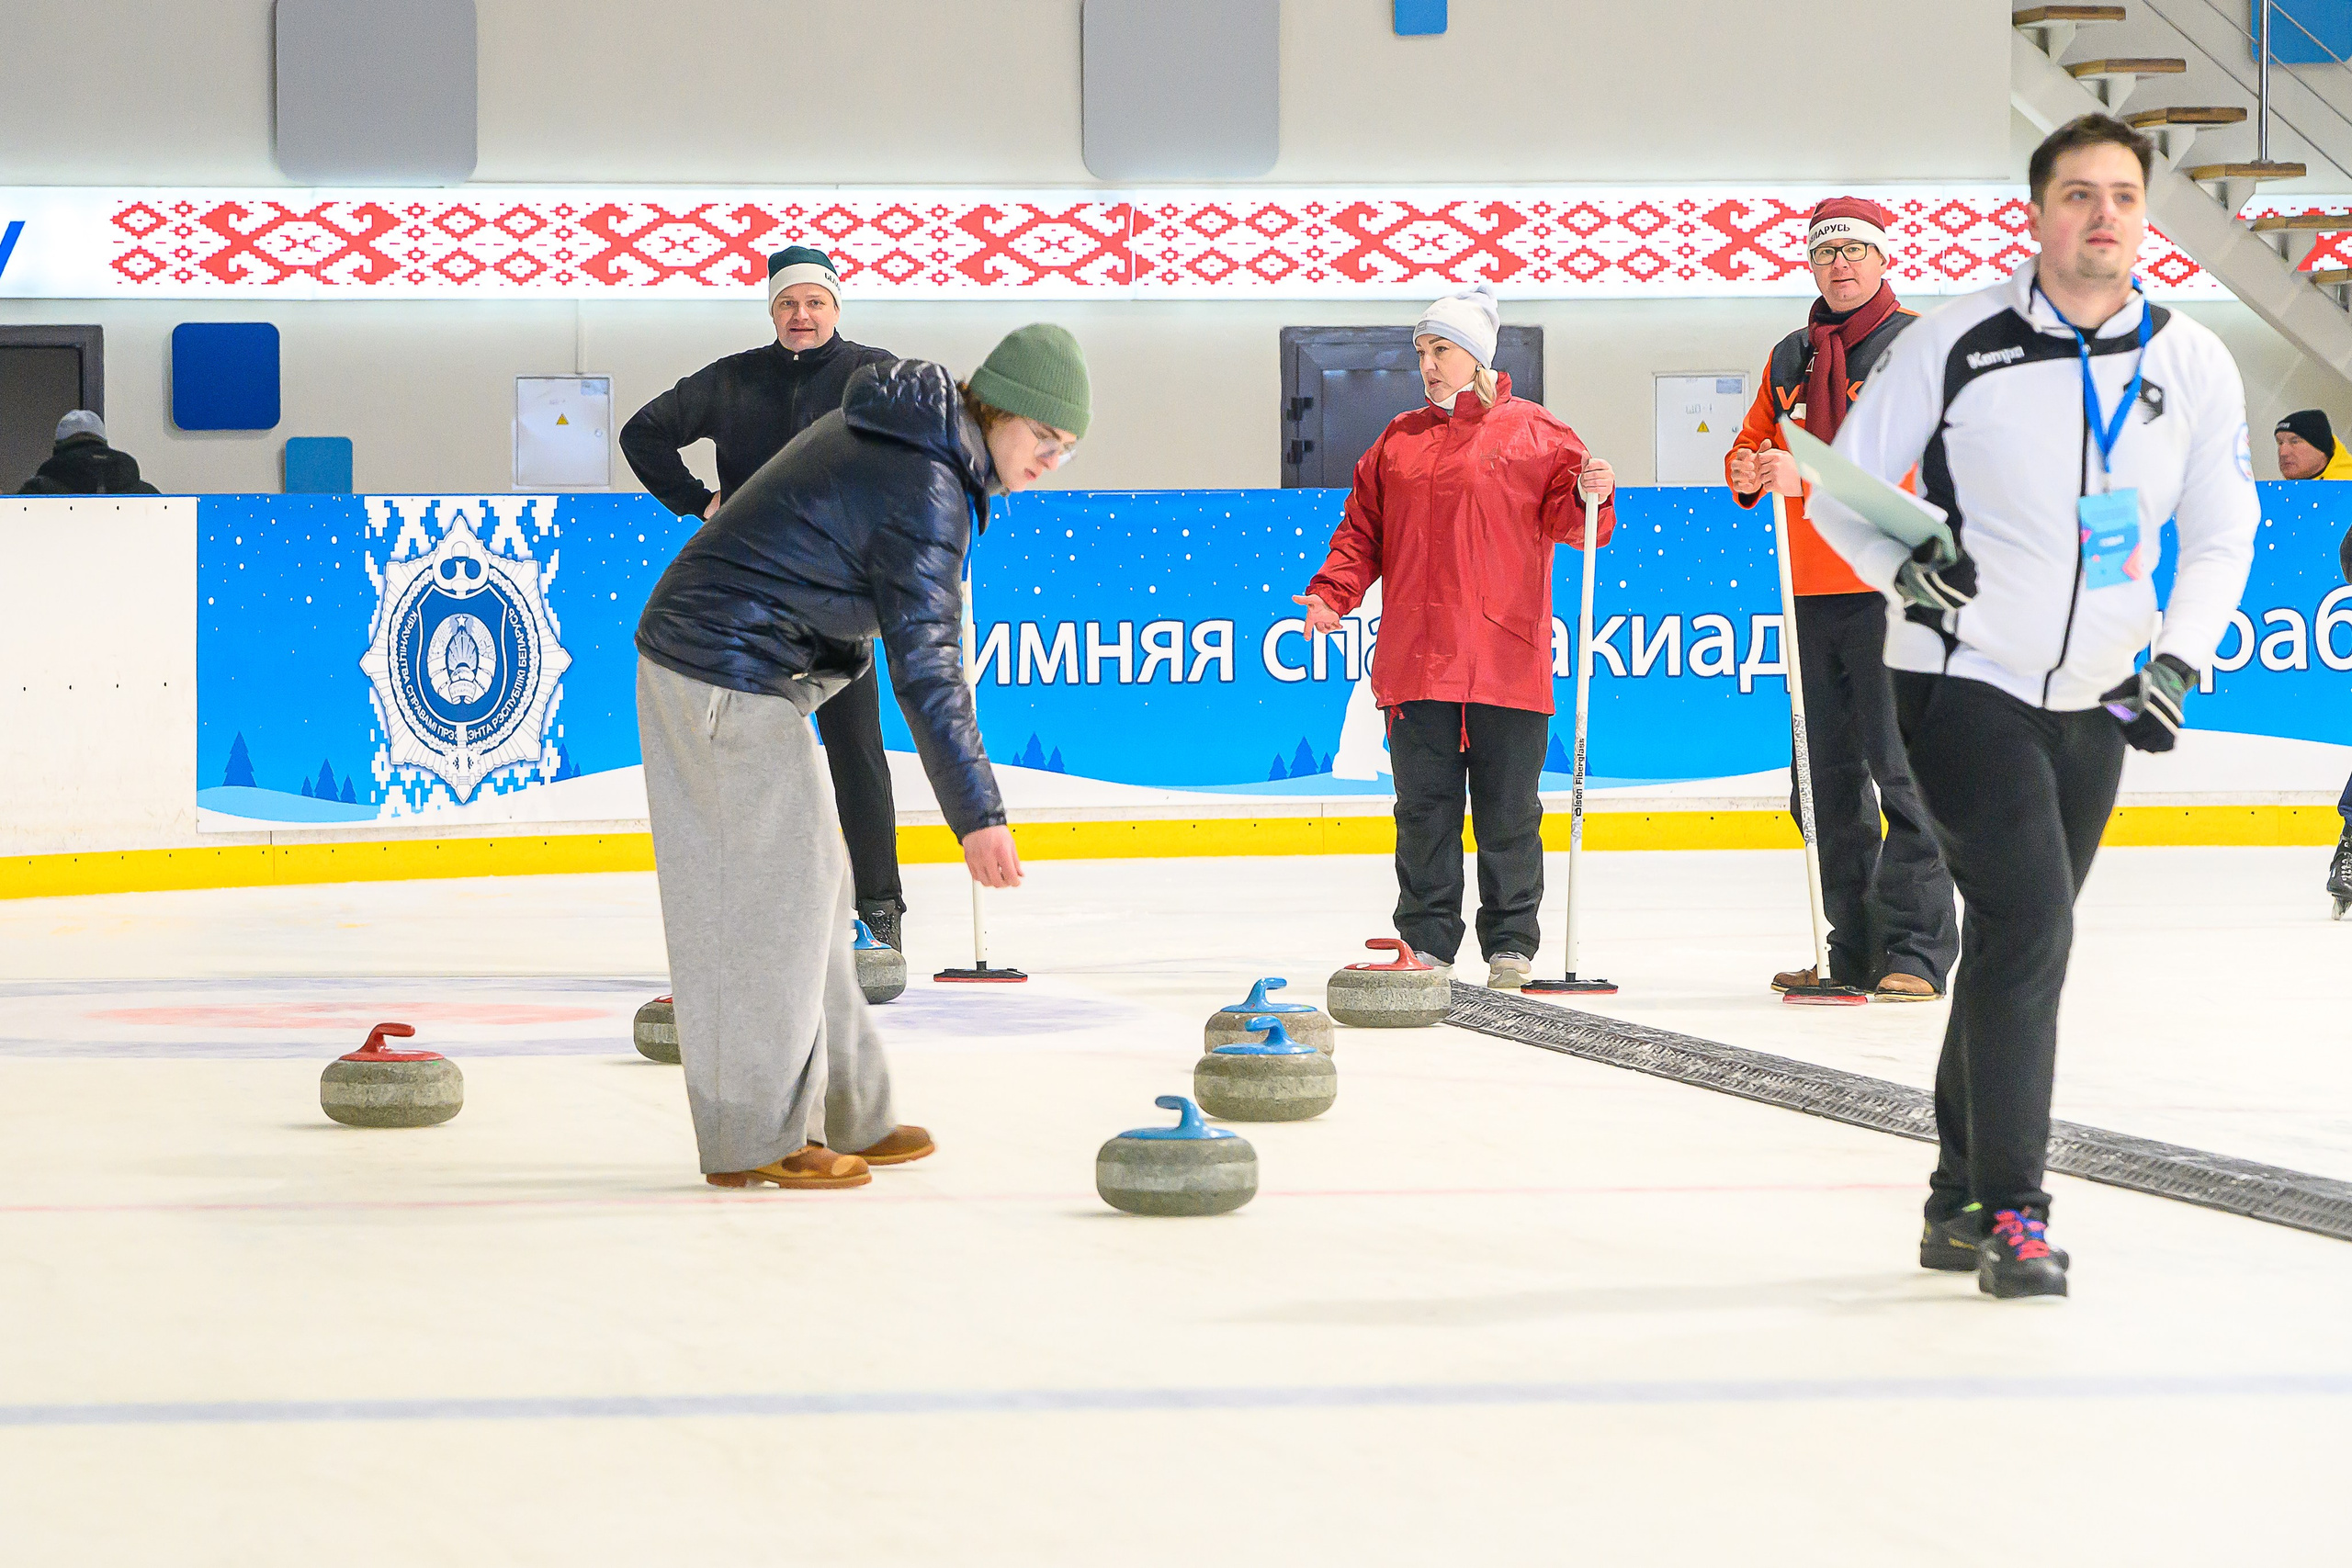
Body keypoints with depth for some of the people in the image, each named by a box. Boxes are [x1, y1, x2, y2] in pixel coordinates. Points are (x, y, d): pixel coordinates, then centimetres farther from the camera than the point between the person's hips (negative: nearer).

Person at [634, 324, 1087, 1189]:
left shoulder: (885, 431, 11)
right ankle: (757, 1139, 1)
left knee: (810, 889, 13)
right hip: (734, 685, -10)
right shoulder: (925, 489, -20)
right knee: (781, 891, -5)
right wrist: (977, 814, -25)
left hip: (684, 662, 10)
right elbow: (925, 668, -24)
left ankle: (848, 1117, 18)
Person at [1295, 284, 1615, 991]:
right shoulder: (1398, 441, 14)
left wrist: (1590, 498, -22)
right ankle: (1426, 940, 11)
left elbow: (1567, 520, 0)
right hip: (1417, 660, 3)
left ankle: (1511, 946, 10)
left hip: (1506, 660, -3)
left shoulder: (1534, 433, 4)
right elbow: (1362, 532, 14)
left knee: (1508, 810, 2)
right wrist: (1332, 595, 1)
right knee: (1424, 807, 4)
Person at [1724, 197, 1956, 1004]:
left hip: (1893, 588, -7)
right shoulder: (1790, 359, 18)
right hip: (1813, 592, 7)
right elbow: (1753, 443, 21)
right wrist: (1747, 473, -3)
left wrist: (1807, 475, -24)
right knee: (1827, 780, 8)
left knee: (1903, 771, -9)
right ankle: (1855, 952, 14)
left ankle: (1918, 951, -8)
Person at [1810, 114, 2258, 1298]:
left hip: (2091, 703, 5)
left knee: (2025, 941, 12)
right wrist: (1902, 567, -23)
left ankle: (1960, 1202, 24)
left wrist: (2177, 660, -4)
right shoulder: (1958, 344, -11)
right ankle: (2011, 1214, -14)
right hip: (1960, 680, -5)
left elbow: (2222, 536, 10)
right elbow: (1842, 488, -4)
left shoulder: (2193, 365, -1)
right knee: (2029, 921, -17)